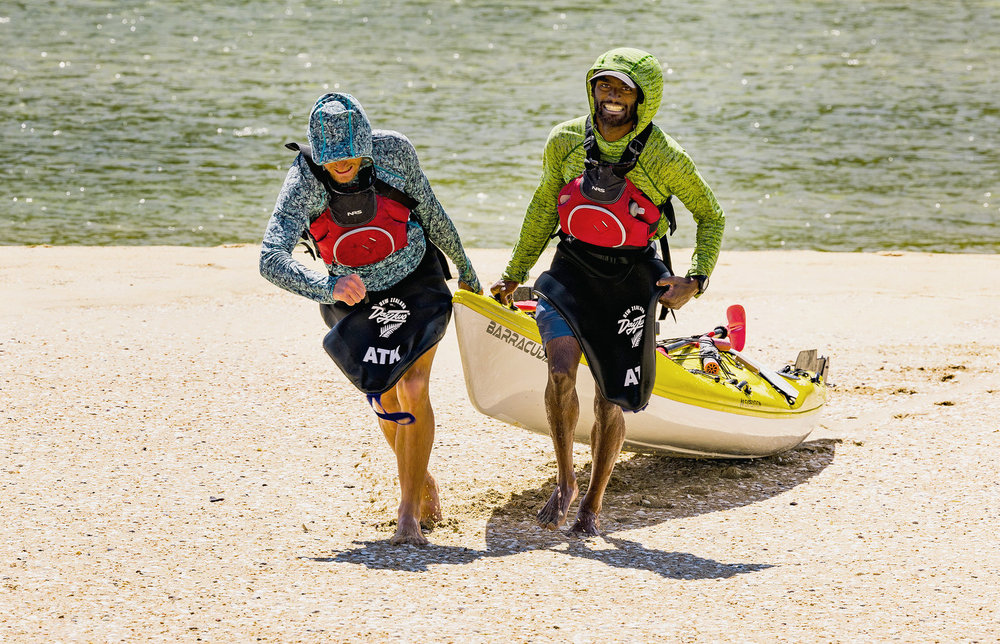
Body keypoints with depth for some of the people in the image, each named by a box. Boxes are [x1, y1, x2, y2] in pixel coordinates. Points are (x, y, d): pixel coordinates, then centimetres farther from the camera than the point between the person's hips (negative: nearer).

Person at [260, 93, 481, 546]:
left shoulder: (393, 151, -22)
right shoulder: (304, 182, -26)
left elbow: (429, 210, -3)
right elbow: (272, 259, -36)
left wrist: (463, 266, 11)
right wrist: (327, 288, -53)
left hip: (416, 282, -1)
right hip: (355, 294, 1)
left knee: (412, 390, -17)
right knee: (385, 400, 9)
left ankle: (409, 513, -13)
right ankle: (422, 482, 37)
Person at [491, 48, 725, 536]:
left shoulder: (664, 158, -13)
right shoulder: (566, 142, -5)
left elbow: (711, 218, 1)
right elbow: (546, 204, 12)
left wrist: (695, 281, -11)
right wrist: (515, 272, 18)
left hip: (629, 281, -1)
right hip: (572, 269, 1)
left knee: (610, 400, 4)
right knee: (561, 370, -21)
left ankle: (592, 506, 23)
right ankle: (565, 482, -2)